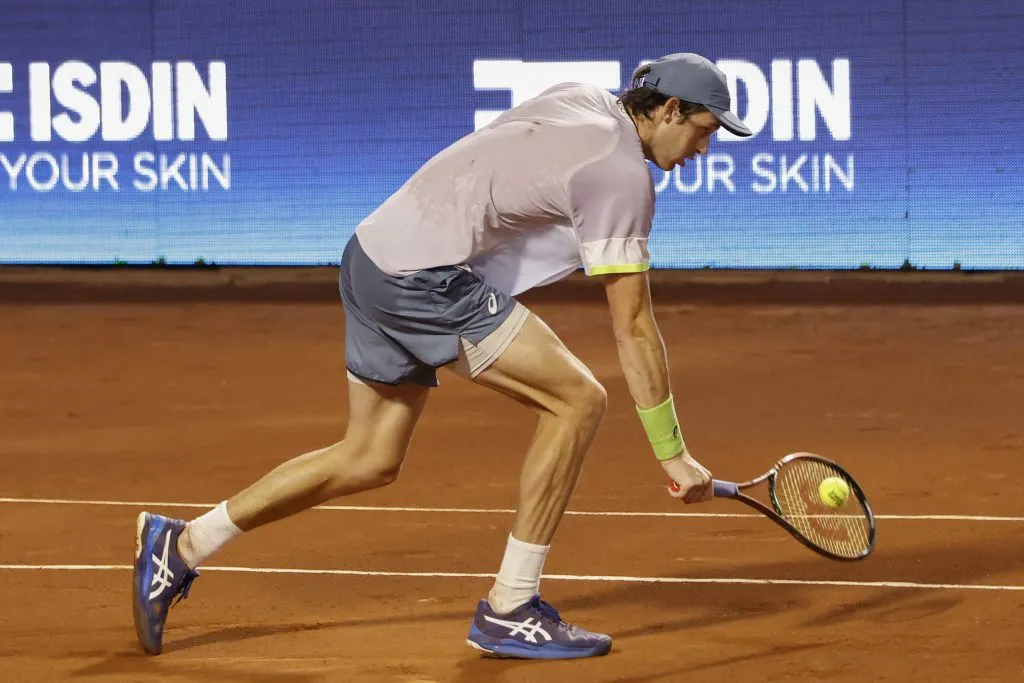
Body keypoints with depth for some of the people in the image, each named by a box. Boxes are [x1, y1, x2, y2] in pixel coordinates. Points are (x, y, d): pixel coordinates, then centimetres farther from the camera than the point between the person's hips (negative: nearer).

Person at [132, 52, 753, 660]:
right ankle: (509, 611, -5)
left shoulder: (581, 100, 14)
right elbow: (634, 329, -12)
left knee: (371, 461, 17)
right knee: (578, 399, -9)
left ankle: (180, 545, 21)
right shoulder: (624, 176, -12)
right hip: (424, 277, -10)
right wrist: (673, 453, -7)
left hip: (375, 253, 10)